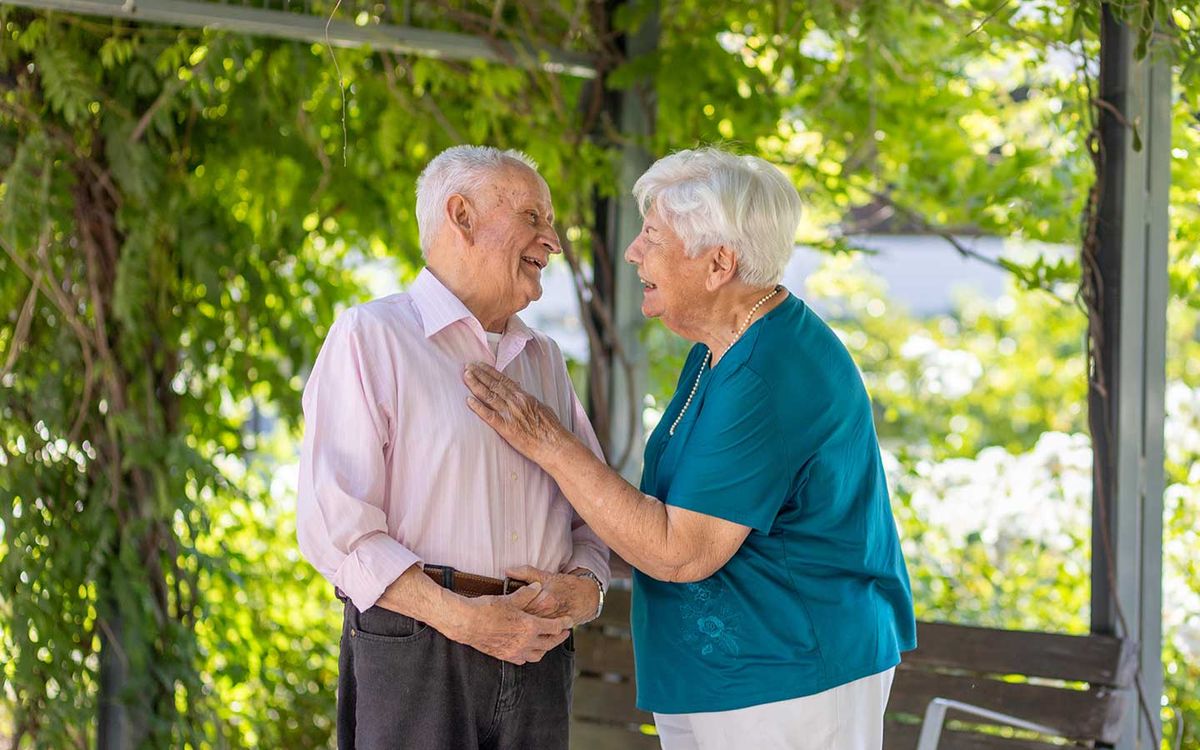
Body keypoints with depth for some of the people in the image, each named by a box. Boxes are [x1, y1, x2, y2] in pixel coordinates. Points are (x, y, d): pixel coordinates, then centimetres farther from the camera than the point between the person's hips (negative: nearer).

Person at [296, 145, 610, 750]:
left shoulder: (542, 358, 18)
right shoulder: (369, 337, -2)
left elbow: (594, 510, 17)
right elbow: (332, 524, -11)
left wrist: (583, 588, -5)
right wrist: (462, 617, -18)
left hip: (538, 653, 5)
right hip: (414, 655, -5)